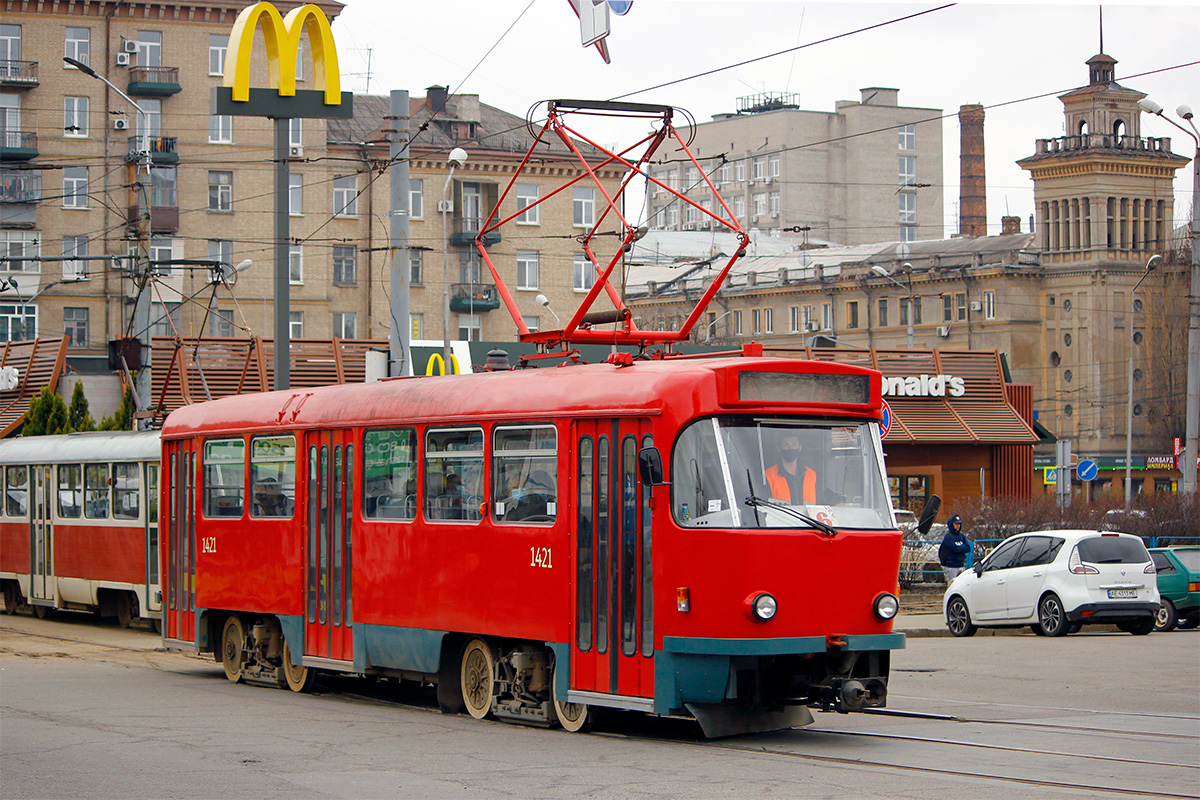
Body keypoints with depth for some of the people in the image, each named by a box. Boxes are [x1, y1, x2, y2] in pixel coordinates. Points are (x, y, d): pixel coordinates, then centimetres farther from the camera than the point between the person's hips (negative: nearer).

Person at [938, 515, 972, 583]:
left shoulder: (962, 536, 12)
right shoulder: (948, 536, -8)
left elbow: (968, 548, 3)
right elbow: (956, 549, -19)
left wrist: (959, 548, -9)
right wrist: (963, 547, -3)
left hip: (961, 566, 6)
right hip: (951, 566, -6)